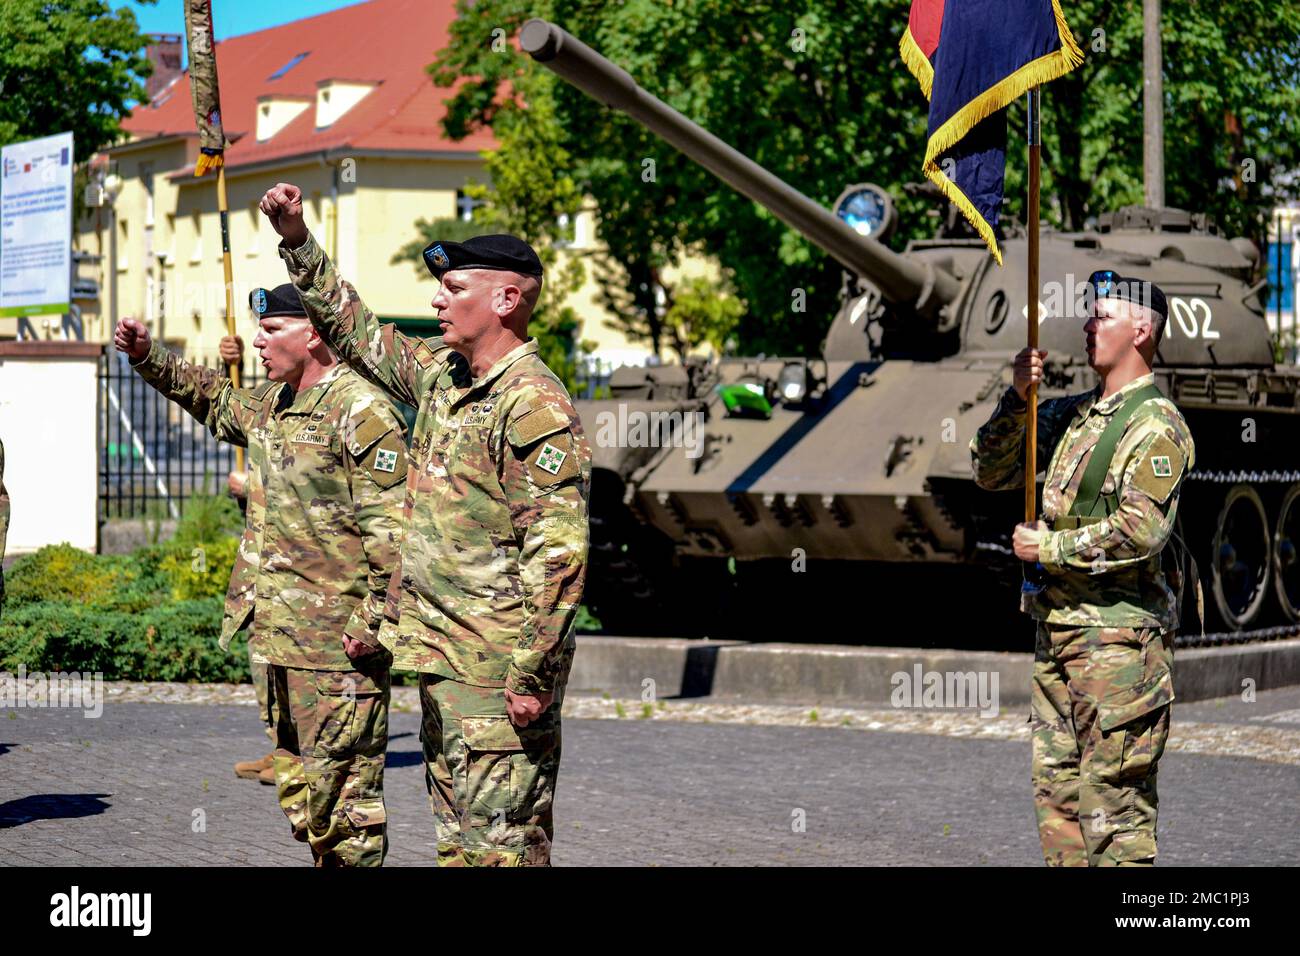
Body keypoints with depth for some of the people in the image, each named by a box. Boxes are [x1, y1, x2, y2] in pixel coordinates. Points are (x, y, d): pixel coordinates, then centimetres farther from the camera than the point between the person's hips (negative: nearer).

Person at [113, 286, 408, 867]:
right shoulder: (271, 404, 14)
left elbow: (390, 530, -18)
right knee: (296, 782, 17)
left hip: (335, 640, -10)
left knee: (338, 783, -6)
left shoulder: (362, 411, -14)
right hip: (276, 633, 10)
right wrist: (148, 357, 26)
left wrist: (373, 623, -21)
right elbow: (216, 400, 37)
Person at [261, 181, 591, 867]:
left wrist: (533, 678, -23)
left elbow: (557, 554, -22)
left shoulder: (536, 406, -17)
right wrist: (297, 241, 21)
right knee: (456, 837, 15)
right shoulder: (441, 376, 11)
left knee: (502, 842, -7)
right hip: (442, 660, 10)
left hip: (499, 672, -10)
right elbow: (356, 332, 27)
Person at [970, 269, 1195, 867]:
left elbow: (1140, 531, -22)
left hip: (1117, 636, -9)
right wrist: (1017, 399, 1)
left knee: (1113, 798, -6)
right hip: (1057, 628, 9)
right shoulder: (1071, 414, 15)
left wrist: (1050, 547, -13)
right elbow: (990, 472, 15)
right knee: (1056, 789, 13)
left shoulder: (1157, 425, -11)